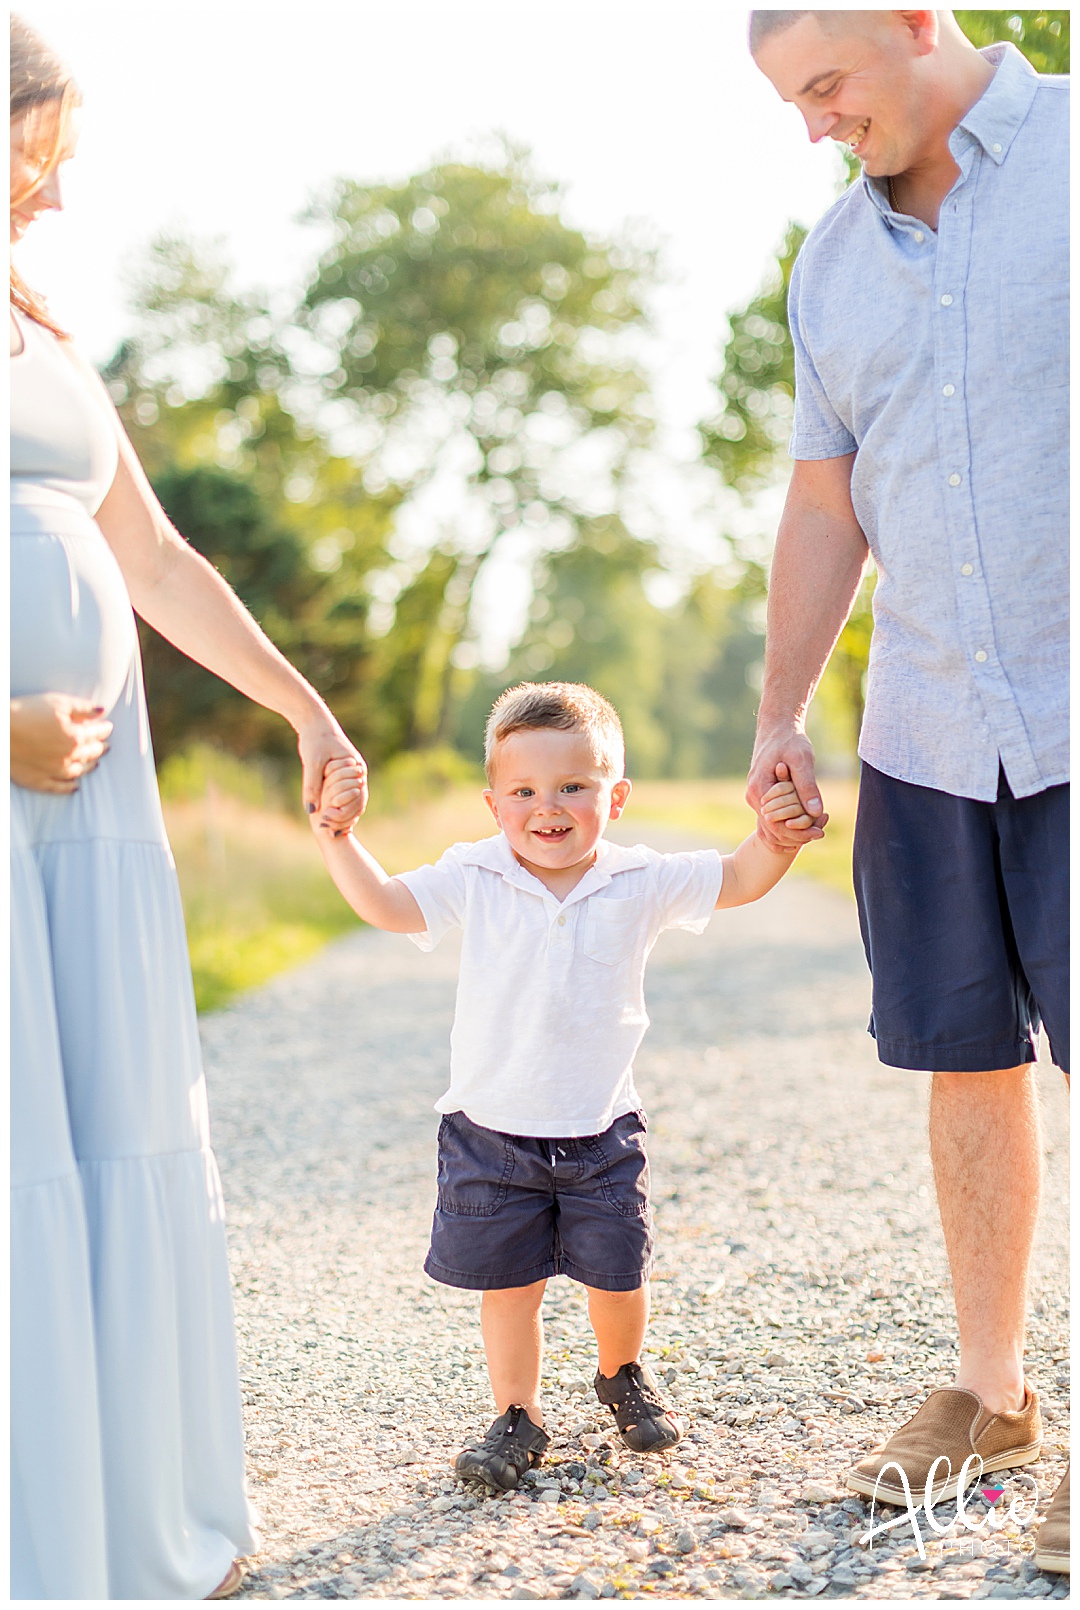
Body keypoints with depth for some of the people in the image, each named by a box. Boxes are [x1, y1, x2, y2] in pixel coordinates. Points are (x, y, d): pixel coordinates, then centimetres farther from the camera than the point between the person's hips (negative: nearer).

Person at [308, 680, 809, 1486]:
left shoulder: (640, 883, -6)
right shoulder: (474, 880, -7)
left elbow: (738, 881, -6)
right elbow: (386, 902, -8)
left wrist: (776, 836, -25)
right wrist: (337, 835, -21)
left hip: (601, 1132, 1)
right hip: (492, 1132, -1)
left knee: (617, 1278, 11)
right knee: (507, 1285, 5)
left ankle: (623, 1375, 41)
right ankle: (518, 1416, 24)